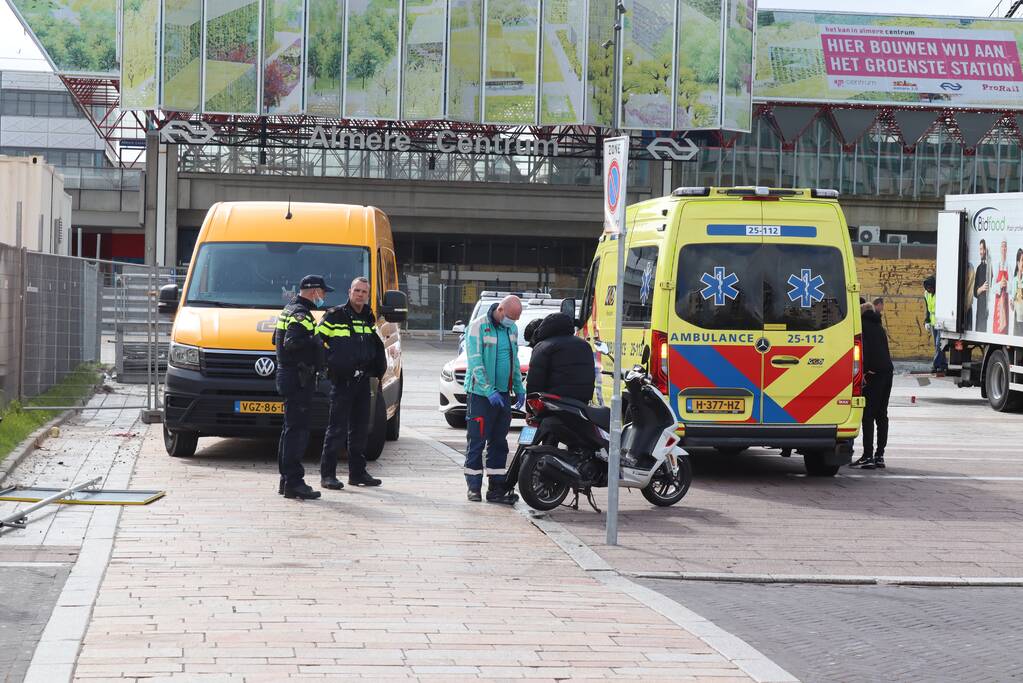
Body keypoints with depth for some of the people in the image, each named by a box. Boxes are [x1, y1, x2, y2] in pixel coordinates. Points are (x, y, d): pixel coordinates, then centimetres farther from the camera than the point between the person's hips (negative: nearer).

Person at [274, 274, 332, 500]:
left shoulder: (290, 310, 18)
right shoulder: (300, 315, -14)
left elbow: (277, 339, 24)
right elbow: (292, 343, -29)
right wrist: (316, 342, -21)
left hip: (289, 376, 11)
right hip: (298, 378, -11)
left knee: (291, 429, 15)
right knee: (297, 430, -10)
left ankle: (286, 480, 21)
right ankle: (293, 483, -11)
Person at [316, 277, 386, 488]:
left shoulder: (369, 319, 14)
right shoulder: (334, 316, -5)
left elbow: (376, 347, 24)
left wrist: (378, 369, 13)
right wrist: (328, 363, -10)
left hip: (363, 381, 6)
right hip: (342, 381, -6)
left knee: (360, 429, 10)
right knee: (337, 429, -7)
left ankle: (358, 472, 18)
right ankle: (327, 474, -4)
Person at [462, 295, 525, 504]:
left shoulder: (511, 329, 11)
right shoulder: (478, 327, -11)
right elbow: (475, 363, -16)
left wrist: (519, 388, 16)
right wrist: (489, 391, -22)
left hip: (503, 393, 7)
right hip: (480, 394, -7)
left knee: (499, 442, 8)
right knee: (476, 441, -3)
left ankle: (496, 487, 11)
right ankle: (474, 486, 3)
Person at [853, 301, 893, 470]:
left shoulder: (863, 325, 1)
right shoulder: (879, 326, 23)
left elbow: (864, 347, -12)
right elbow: (884, 349, 20)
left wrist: (864, 371, -15)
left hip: (873, 373, -7)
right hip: (888, 370, 7)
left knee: (868, 415, -7)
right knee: (881, 414, 12)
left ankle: (868, 456, -12)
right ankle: (880, 455, 12)